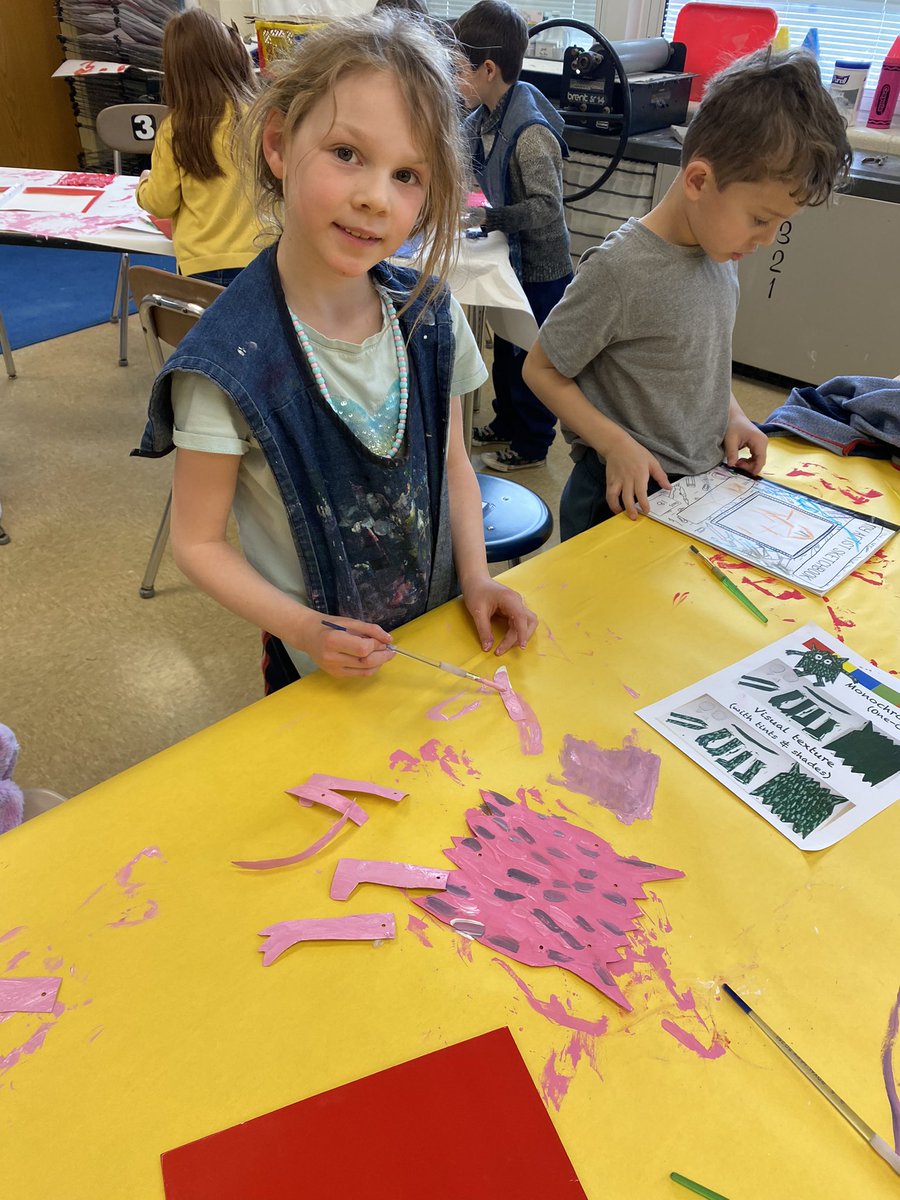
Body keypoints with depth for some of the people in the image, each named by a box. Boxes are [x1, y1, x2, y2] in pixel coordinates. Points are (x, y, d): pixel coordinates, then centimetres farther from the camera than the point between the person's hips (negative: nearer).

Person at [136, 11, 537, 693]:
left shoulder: (430, 314, -10)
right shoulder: (230, 364, -24)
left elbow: (453, 465, 2)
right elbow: (198, 541, -15)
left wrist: (477, 579, -9)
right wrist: (303, 628, -26)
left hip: (442, 634, 5)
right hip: (317, 665, -4)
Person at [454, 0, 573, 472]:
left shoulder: (531, 132, -27)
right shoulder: (486, 117, 0)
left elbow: (546, 209, -29)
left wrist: (489, 217, -31)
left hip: (540, 265, -9)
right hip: (512, 256, 9)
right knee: (506, 346, 23)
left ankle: (532, 445, 23)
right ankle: (506, 421, 43)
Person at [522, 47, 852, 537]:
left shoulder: (721, 249, 1)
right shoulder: (618, 270, -23)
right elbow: (541, 369, -15)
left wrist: (731, 414, 1)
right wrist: (616, 444, -23)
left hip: (707, 486, 7)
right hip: (629, 496, -7)